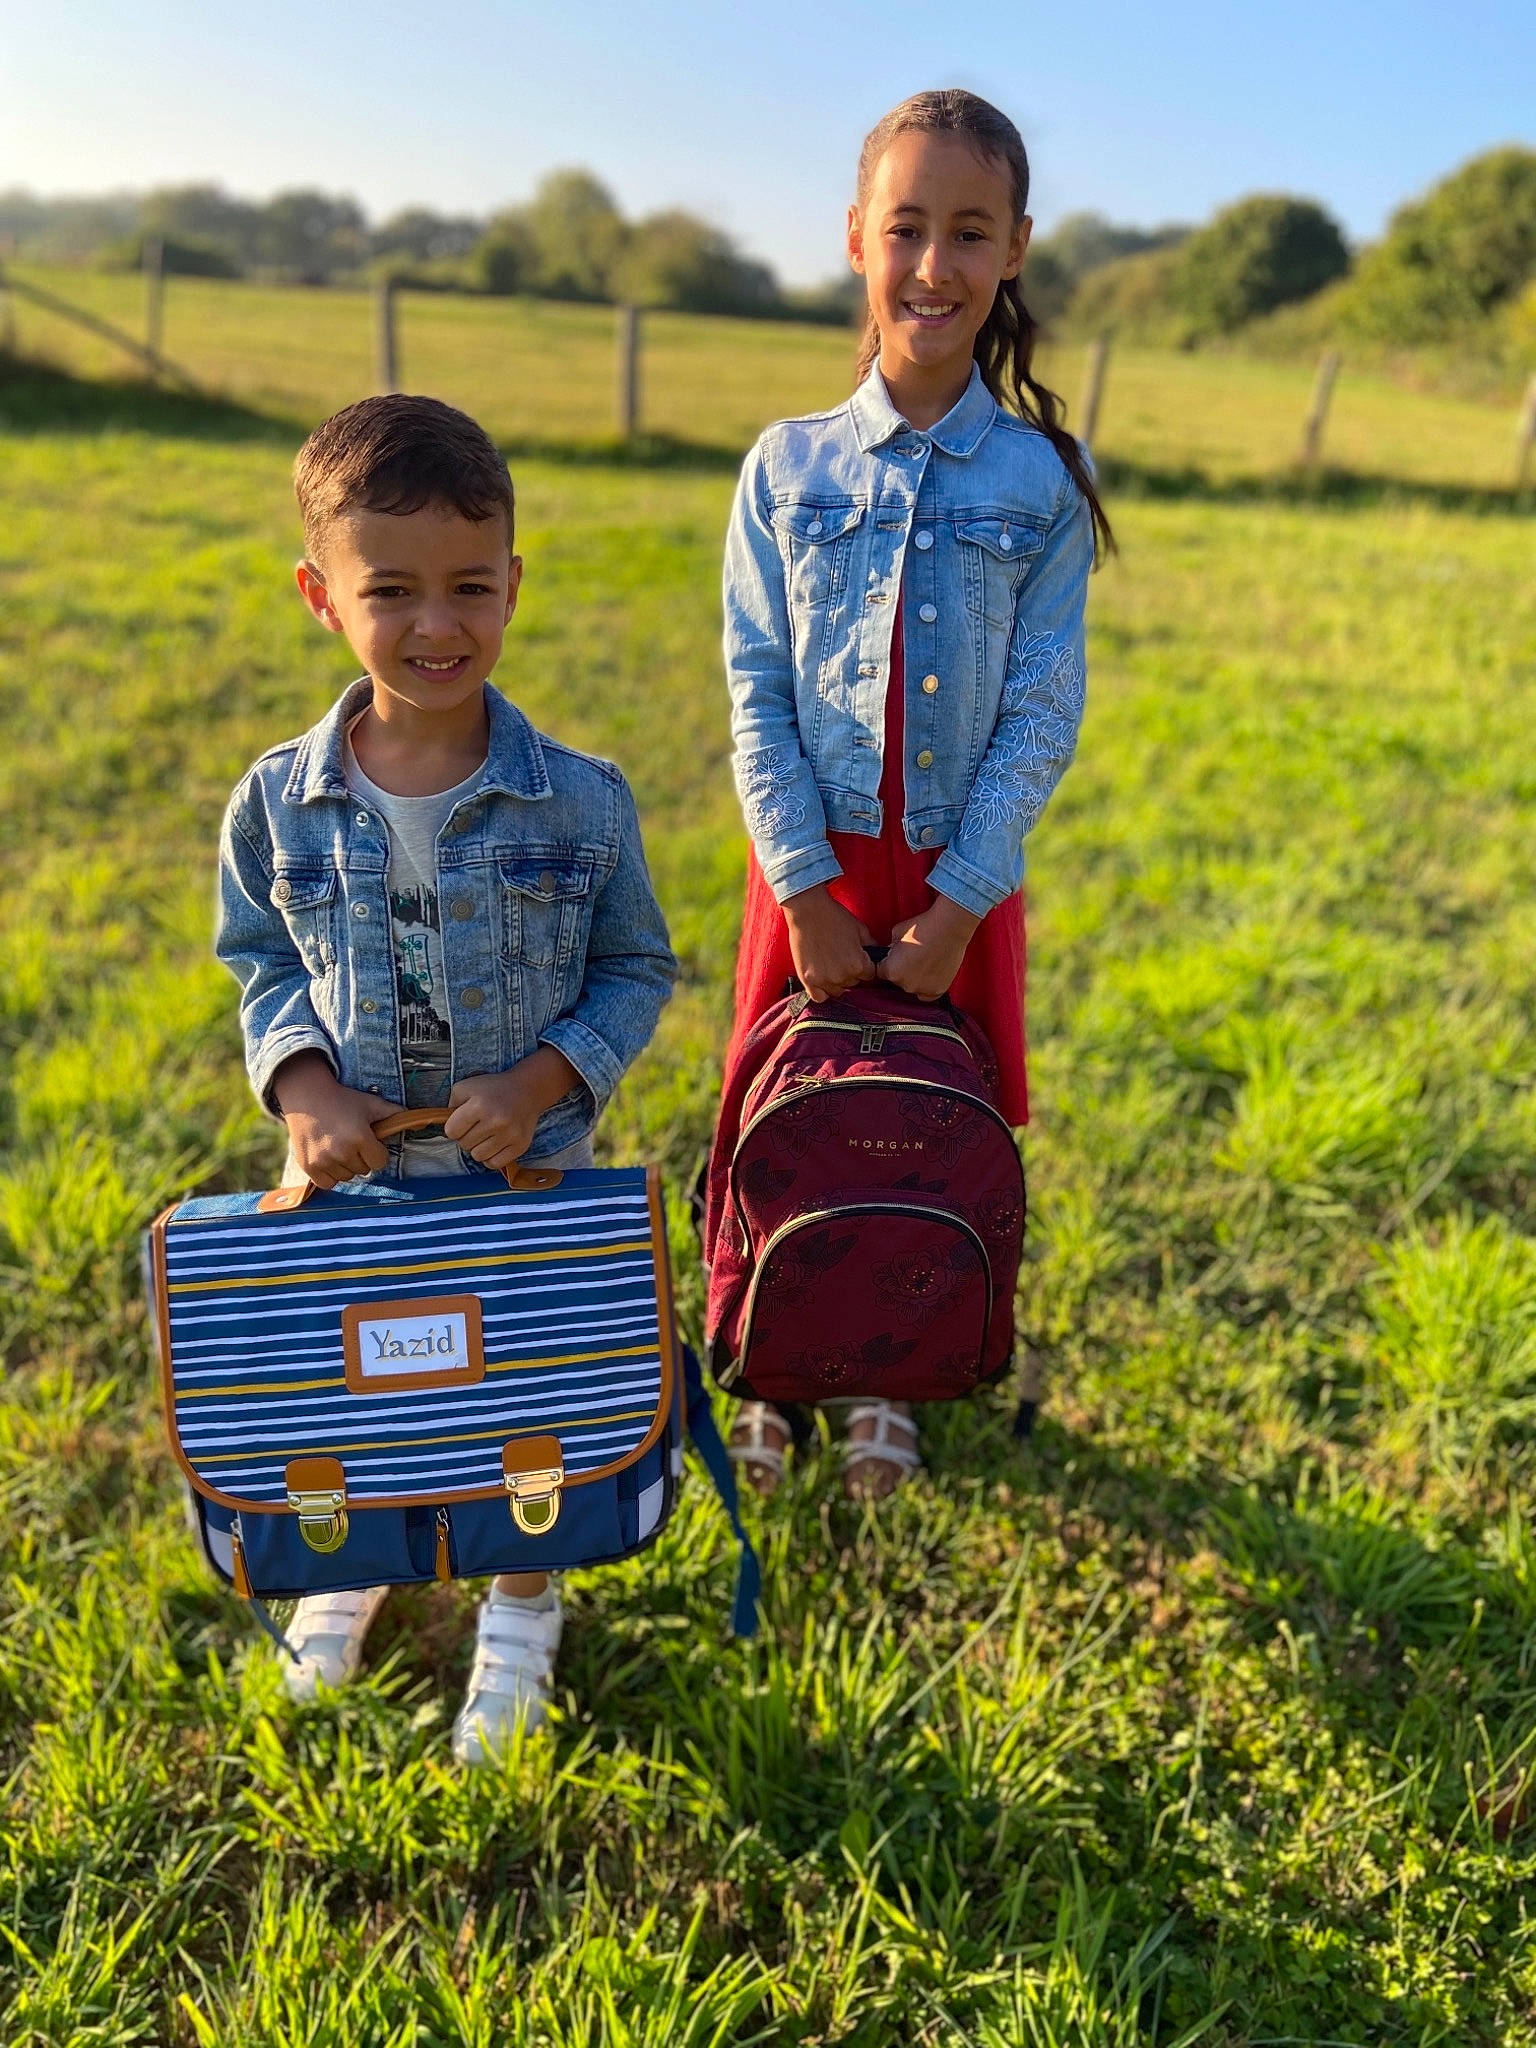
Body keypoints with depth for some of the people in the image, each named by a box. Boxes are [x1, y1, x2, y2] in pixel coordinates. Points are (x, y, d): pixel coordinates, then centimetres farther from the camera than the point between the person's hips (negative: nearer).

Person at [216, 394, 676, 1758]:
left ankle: (518, 1610, 45)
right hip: (349, 1179, 2)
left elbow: (637, 970, -6)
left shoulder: (581, 803, -16)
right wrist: (302, 1086, -13)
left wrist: (545, 1080, -19)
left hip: (528, 1179, -2)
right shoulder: (279, 803, -11)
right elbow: (261, 960, 4)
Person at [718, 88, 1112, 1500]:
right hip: (813, 868, 0)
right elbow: (757, 690, -4)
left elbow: (1043, 713, -5)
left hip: (962, 878, 0)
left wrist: (959, 901, -12)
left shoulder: (1043, 481, -2)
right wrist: (809, 892, -11)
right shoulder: (788, 466, 0)